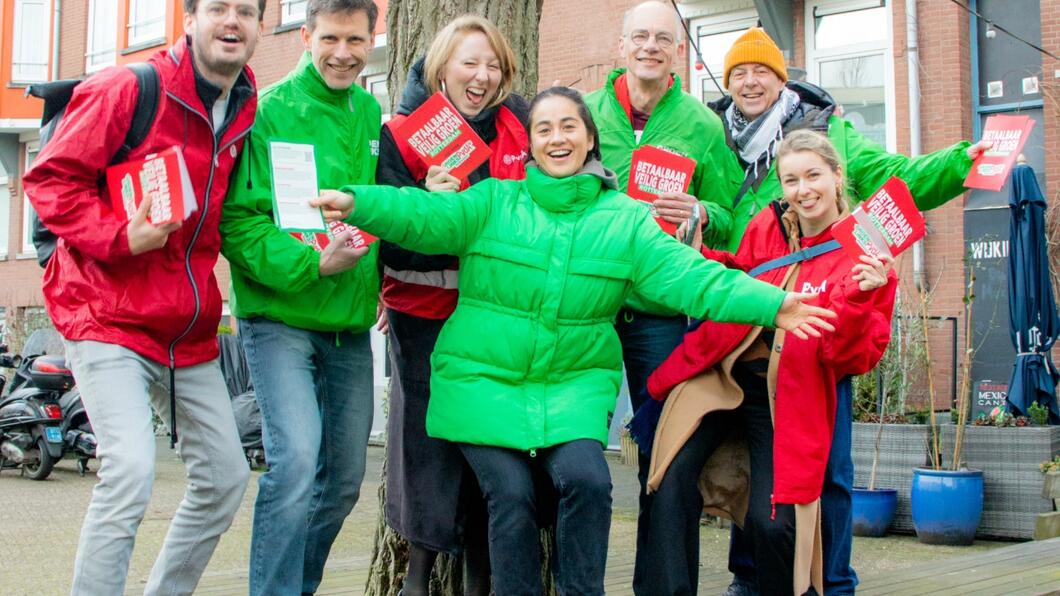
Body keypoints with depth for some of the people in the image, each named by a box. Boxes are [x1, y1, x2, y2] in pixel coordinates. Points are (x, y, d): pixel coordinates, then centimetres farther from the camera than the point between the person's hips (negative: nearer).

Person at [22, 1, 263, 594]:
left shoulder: (248, 113, 9)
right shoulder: (129, 89, -10)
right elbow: (51, 177, -10)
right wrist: (120, 238, -23)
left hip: (189, 332, 7)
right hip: (110, 315, -7)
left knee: (226, 477, 11)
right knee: (130, 469, -20)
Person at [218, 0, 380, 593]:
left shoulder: (373, 114, 8)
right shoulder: (271, 110, -9)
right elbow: (238, 220, -15)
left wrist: (378, 281, 8)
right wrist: (310, 262, -25)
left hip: (351, 322, 6)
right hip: (280, 316, -6)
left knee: (344, 478, 12)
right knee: (295, 460, -21)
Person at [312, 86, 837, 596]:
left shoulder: (625, 219, 5)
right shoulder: (494, 201, 2)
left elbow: (689, 275, -5)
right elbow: (424, 215, -13)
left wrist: (772, 304, -18)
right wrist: (355, 202, -32)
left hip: (573, 382, 1)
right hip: (483, 378, -1)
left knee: (586, 479, -20)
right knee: (511, 493, -14)